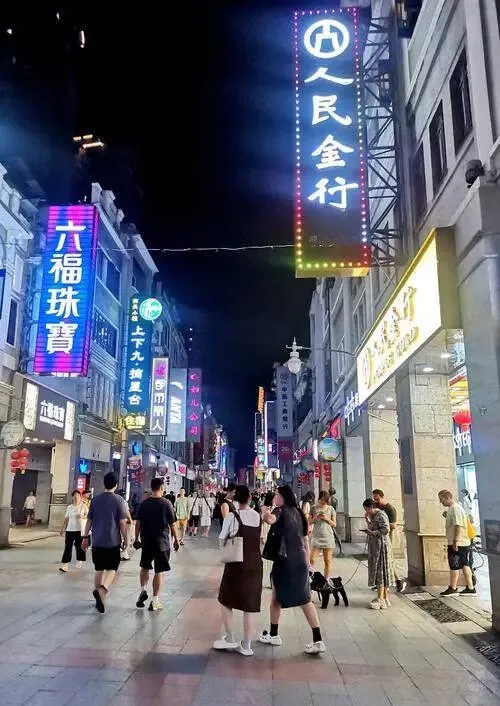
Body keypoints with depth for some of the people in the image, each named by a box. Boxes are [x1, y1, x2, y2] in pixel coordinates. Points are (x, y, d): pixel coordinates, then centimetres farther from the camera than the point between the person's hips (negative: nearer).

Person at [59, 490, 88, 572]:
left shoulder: (83, 506, -1)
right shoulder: (69, 507, 8)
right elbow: (66, 519, 11)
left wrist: (82, 516, -22)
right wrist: (62, 529, 8)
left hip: (80, 529, -2)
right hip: (70, 529, 2)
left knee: (79, 547, 6)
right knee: (68, 547, -4)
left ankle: (79, 562, 26)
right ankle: (64, 566, -5)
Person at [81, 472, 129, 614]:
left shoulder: (95, 499, 3)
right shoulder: (119, 500, -8)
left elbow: (89, 520, 6)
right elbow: (123, 523, -9)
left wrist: (86, 537, 14)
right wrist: (125, 539, 1)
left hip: (97, 541, 4)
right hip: (113, 541, -3)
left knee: (99, 569, 15)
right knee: (111, 569, 5)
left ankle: (99, 597, 20)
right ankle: (101, 590, -20)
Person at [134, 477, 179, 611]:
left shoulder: (144, 503, 0)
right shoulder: (166, 503, -9)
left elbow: (138, 523, 2)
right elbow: (173, 524, -6)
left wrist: (137, 539, 13)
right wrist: (176, 540, 4)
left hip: (146, 541, 3)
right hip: (161, 541, -3)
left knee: (145, 567, 23)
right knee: (159, 571, 5)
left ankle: (143, 590, 8)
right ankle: (155, 601, 7)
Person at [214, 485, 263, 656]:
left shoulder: (232, 517, -12)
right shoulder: (259, 516, 1)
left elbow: (222, 541, -7)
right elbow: (260, 540, 7)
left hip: (236, 564, -4)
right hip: (255, 565, 4)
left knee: (225, 601, 16)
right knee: (248, 605, 12)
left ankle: (230, 639, 19)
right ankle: (246, 645, 18)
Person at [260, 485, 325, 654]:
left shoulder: (280, 511, -9)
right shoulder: (297, 512, 12)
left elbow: (270, 519, -34)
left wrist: (264, 512, -15)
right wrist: (306, 561, 23)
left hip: (285, 560, -6)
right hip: (300, 560, 6)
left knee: (277, 597, 12)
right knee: (305, 599, 8)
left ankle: (273, 635, 25)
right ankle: (317, 640, 4)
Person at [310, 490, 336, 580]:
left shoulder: (330, 509, 4)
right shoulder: (314, 508, 6)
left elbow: (334, 524, 6)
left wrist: (327, 519, -11)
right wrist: (315, 518, -10)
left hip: (328, 537, 0)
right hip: (316, 536, 0)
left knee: (328, 561, 3)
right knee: (311, 560, -8)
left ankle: (327, 580, 10)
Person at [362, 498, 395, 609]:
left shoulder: (381, 515, -14)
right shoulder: (374, 515, 15)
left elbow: (386, 529, -24)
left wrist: (372, 533, -23)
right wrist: (367, 519, 12)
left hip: (381, 546, -10)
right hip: (375, 547, 10)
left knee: (380, 570, -7)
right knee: (377, 570, 10)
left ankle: (381, 599, -5)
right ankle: (384, 598, 15)